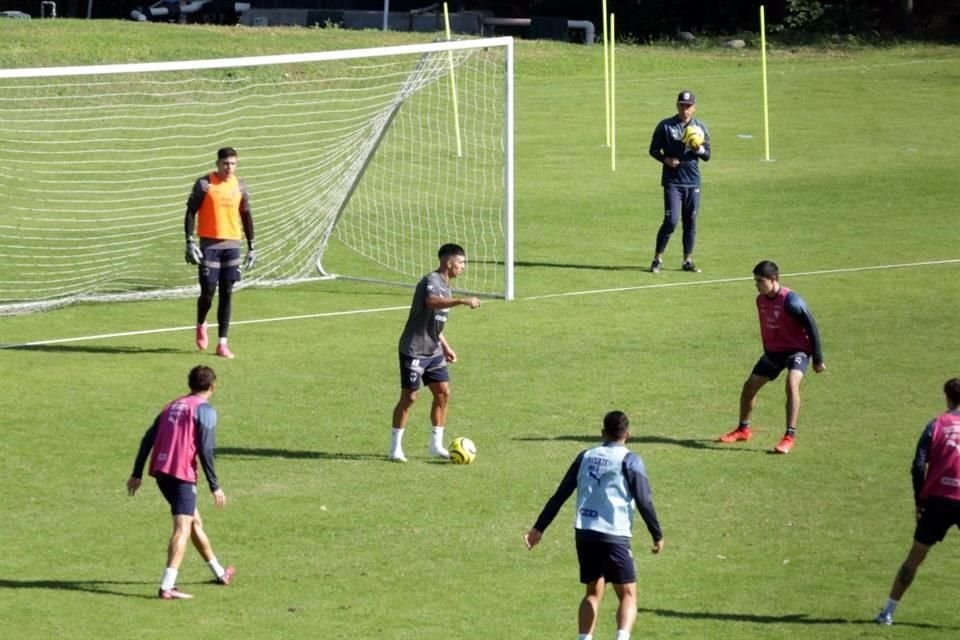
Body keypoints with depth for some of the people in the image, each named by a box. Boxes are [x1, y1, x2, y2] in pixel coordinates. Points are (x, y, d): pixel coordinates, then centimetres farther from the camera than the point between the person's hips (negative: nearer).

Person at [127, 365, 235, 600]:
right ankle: (167, 587, -24)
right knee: (183, 528, -11)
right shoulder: (205, 410, -2)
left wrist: (137, 474, 15)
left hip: (160, 470, 8)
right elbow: (205, 450, -11)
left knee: (194, 521, 22)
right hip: (182, 473, -8)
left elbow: (147, 439, 14)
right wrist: (215, 487, -8)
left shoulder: (173, 406, 19)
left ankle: (219, 573, 36)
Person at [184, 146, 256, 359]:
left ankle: (222, 343, 2)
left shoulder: (239, 186, 7)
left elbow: (246, 216, 15)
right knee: (208, 291, -5)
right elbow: (191, 212, -3)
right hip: (209, 244, -3)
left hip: (232, 244, 3)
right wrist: (190, 242, -11)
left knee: (227, 293, 0)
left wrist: (251, 246, 12)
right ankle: (201, 324, 27)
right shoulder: (204, 184, -5)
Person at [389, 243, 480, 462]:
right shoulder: (431, 281, -16)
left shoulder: (445, 286, 13)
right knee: (409, 397, -3)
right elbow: (431, 302, -41)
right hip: (414, 351, -9)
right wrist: (462, 301, -48)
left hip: (434, 351, 9)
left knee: (443, 393, 4)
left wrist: (445, 347, 22)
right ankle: (396, 447, 6)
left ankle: (436, 444, 12)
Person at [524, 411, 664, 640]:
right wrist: (657, 535, 6)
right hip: (614, 535, -5)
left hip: (583, 533, 5)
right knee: (628, 594, 0)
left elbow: (559, 496, 12)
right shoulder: (629, 460, -1)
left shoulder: (586, 457, 12)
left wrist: (539, 528, 15)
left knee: (593, 592, 19)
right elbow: (644, 501, -5)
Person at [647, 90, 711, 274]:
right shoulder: (665, 126, 1)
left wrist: (699, 149, -14)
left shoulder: (701, 127, 8)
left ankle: (688, 260, 14)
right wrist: (665, 159, -14)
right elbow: (654, 149, 5)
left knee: (690, 222, 5)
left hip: (693, 182, 3)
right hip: (672, 181, -3)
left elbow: (707, 155, 8)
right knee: (671, 220, -11)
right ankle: (657, 259, -2)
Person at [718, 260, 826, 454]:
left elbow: (811, 327, -18)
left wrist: (817, 359, -14)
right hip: (773, 351, 8)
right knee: (749, 386, 9)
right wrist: (767, 351, 24)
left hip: (797, 350, -8)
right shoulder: (761, 300, -1)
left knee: (792, 384, -31)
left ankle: (789, 437, -29)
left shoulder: (791, 301, -24)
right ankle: (743, 430, 31)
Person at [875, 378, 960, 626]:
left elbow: (918, 466, -3)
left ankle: (888, 612, 11)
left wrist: (919, 501, 5)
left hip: (938, 500, 1)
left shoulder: (937, 425, 3)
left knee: (915, 557, 10)